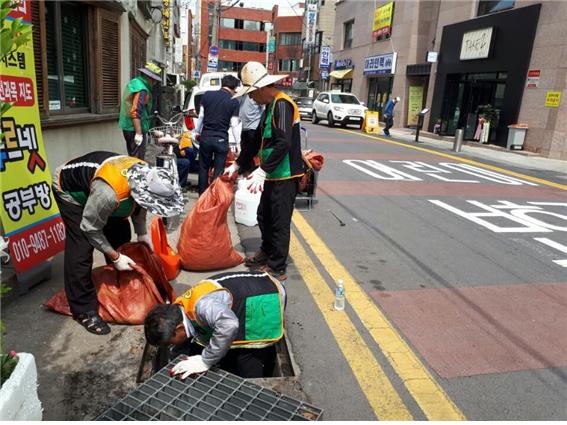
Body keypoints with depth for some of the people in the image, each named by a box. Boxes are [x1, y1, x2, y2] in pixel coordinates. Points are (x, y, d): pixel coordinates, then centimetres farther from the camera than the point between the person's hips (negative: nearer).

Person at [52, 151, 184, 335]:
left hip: (91, 181, 7)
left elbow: (138, 205, -2)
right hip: (69, 188, -6)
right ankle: (84, 310, 0)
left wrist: (142, 234, -7)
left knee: (120, 235, 5)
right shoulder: (108, 193, -44)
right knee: (81, 249, -14)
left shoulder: (146, 178, -25)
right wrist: (115, 257, -19)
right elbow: (90, 229, -26)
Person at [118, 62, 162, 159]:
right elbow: (136, 112, -25)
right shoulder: (142, 90, -17)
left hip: (127, 127, 10)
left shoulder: (132, 83, 14)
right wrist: (139, 133, -26)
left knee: (132, 157, 18)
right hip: (135, 129, -10)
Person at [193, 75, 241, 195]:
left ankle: (202, 195, 22)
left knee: (204, 167, 15)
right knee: (218, 171, 5)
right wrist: (238, 143, 4)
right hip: (221, 139, -3)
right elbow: (234, 125, -5)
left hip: (205, 137, 3)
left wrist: (197, 132, 20)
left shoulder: (207, 95, 4)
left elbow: (201, 116, 8)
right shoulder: (234, 102, -4)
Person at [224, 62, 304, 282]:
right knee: (264, 216, 20)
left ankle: (277, 268, 13)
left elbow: (284, 143, -28)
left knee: (279, 223, 0)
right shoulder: (270, 106, 14)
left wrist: (262, 171, -31)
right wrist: (236, 165, 21)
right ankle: (267, 253, 39)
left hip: (285, 176, -10)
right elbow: (257, 141, 21)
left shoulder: (282, 104, -16)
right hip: (273, 175, 10)